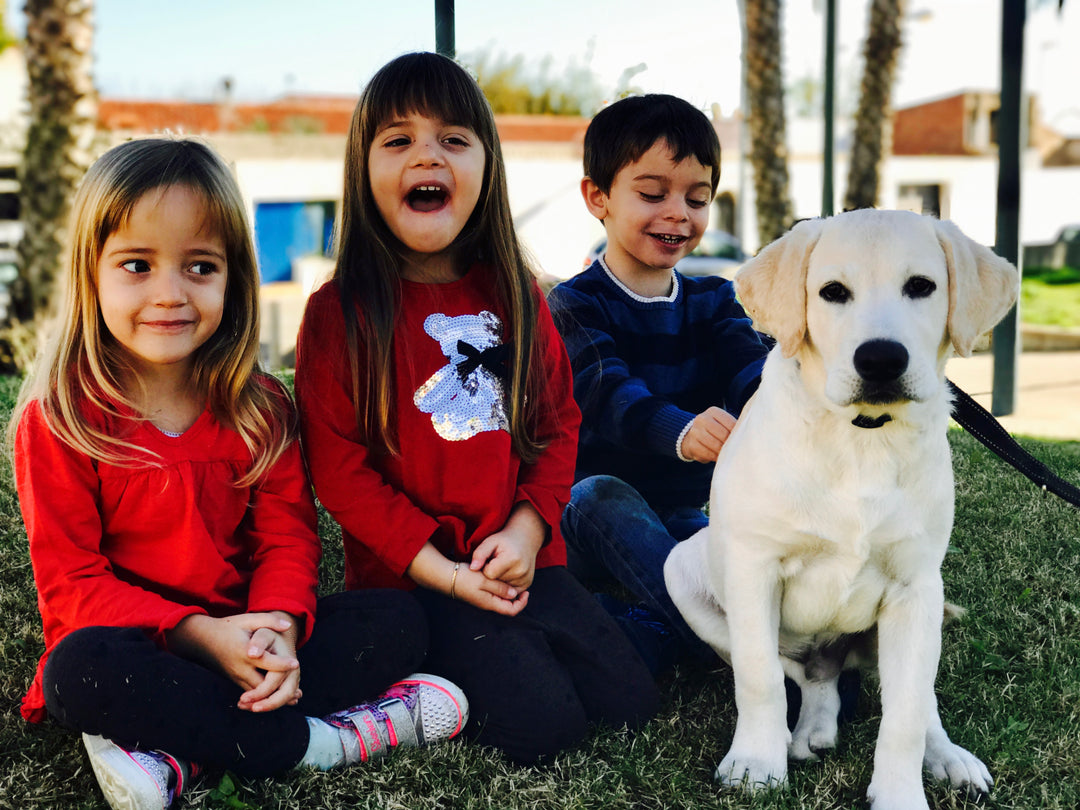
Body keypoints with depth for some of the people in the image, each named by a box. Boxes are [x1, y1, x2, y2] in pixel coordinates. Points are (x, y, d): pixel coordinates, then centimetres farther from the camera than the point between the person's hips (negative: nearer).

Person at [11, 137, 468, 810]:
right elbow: (70, 582, -12)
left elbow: (287, 536, 1)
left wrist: (279, 627, -22)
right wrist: (198, 633, -26)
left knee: (400, 621, -15)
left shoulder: (262, 408, 3)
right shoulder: (60, 421, -9)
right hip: (131, 645, -4)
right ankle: (317, 741, -24)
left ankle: (172, 753, -26)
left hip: (244, 635, 4)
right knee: (80, 672, -37)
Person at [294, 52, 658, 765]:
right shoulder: (340, 312, -7)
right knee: (539, 725, -18)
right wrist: (443, 572, -13)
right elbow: (337, 467, -8)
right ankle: (432, 677, 8)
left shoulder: (518, 297, 7)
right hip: (410, 575, -5)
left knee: (631, 702, -3)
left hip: (524, 563, 5)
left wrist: (526, 531, -7)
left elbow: (558, 425, 11)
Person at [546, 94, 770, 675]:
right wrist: (680, 431, -51)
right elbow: (607, 394, -28)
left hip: (680, 520, 4)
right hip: (587, 520, -3)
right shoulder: (575, 306, -8)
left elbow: (748, 368, -13)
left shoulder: (712, 301, 8)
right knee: (602, 495, -38)